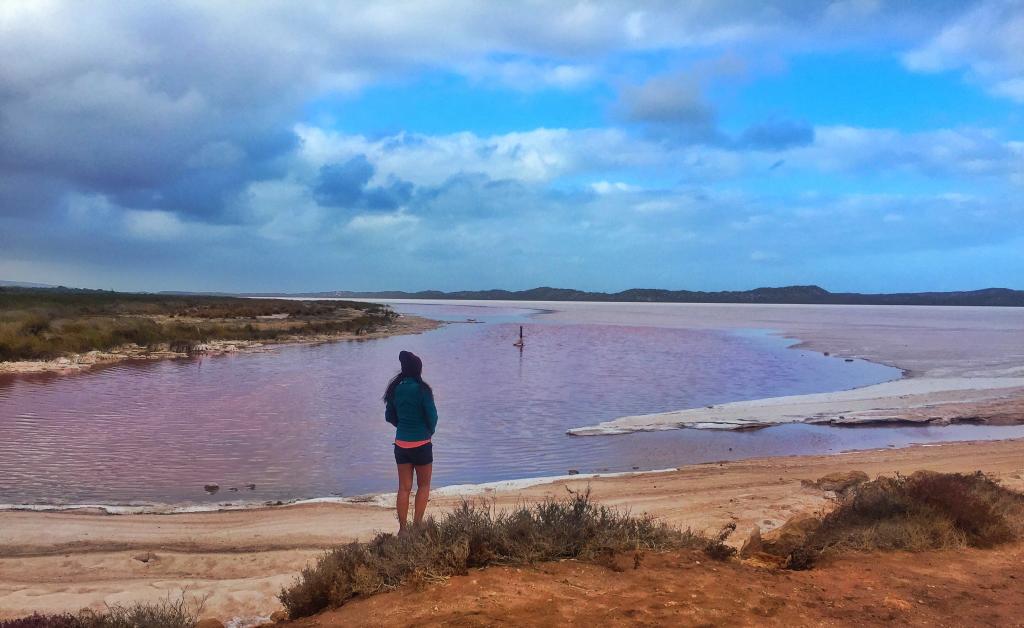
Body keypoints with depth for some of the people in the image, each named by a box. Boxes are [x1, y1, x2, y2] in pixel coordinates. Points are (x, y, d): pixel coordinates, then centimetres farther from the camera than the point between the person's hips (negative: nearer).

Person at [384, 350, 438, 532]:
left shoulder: (395, 389, 0)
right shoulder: (422, 389, -14)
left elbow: (389, 416, 7)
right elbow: (432, 416, -12)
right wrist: (430, 431, 8)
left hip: (401, 444, 4)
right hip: (421, 444, -4)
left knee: (404, 488, 11)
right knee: (424, 486, 13)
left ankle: (402, 528, 11)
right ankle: (417, 524, 7)